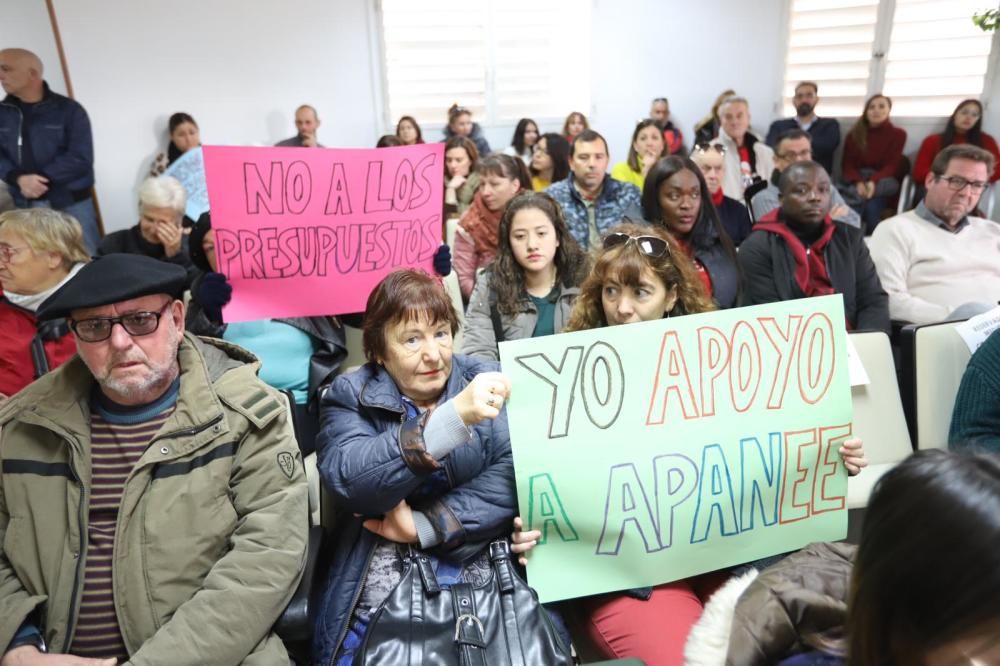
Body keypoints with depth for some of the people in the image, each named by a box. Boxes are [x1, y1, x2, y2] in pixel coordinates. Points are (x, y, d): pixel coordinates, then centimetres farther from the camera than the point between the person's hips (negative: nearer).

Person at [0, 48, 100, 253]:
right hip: (26, 206, 4)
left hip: (71, 203, -4)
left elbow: (80, 158, -13)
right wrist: (19, 178, -16)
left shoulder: (69, 110, -6)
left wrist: (40, 177, -17)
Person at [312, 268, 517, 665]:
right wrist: (454, 417, -28)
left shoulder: (487, 381, 4)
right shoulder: (349, 397, 0)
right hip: (384, 570, 0)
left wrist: (425, 525, -17)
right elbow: (347, 481, -18)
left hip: (483, 557, 1)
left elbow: (515, 474, -8)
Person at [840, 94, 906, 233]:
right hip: (857, 181, 1)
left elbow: (892, 166, -4)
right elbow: (847, 165, 1)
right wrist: (858, 182, -22)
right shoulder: (854, 134, 10)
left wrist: (873, 182, -27)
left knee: (872, 205, -37)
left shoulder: (898, 134, 5)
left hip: (883, 182, -1)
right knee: (869, 205, -35)